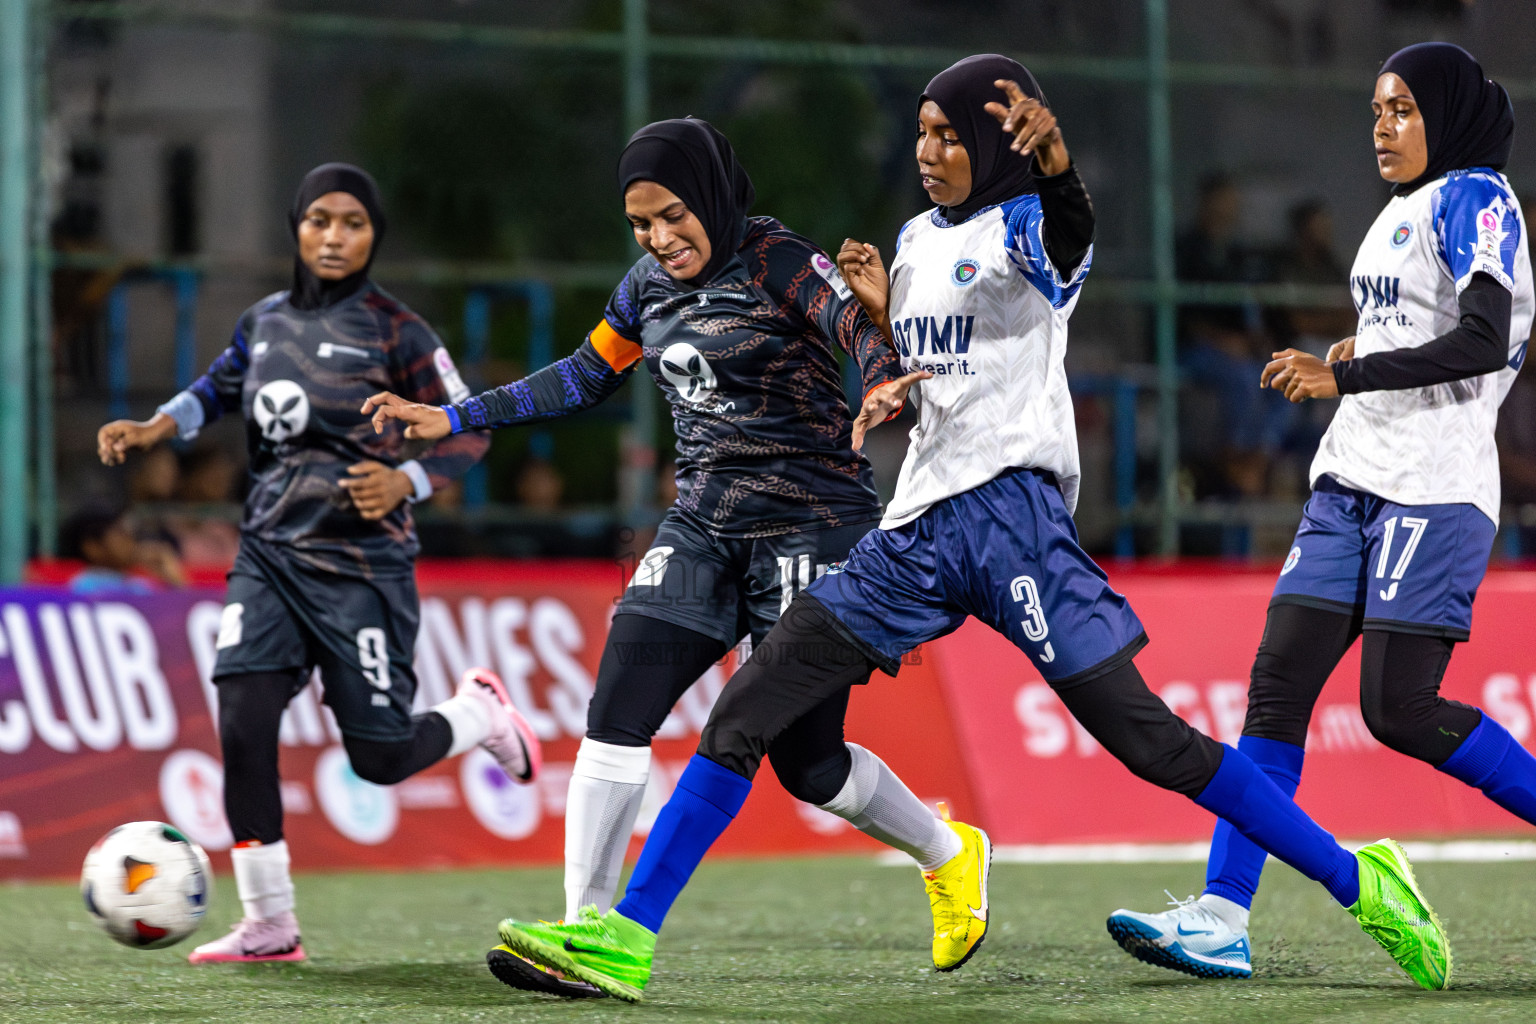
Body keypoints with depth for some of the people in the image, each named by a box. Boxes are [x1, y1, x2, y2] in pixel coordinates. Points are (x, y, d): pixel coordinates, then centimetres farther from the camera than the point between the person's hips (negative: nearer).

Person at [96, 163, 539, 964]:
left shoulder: (394, 332, -8)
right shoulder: (264, 322, 8)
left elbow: (468, 431, -5)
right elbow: (219, 388, 27)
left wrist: (404, 482, -22)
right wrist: (152, 429, 9)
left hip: (361, 563, -4)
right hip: (270, 553, 4)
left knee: (379, 759, -3)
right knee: (242, 726, -12)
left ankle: (479, 713, 32)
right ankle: (268, 927, -2)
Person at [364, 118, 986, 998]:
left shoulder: (779, 263, -12)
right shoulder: (650, 287, 9)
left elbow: (862, 325, -27)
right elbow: (586, 376, 23)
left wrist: (883, 382, -51)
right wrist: (456, 419, 20)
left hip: (811, 522, -7)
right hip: (705, 524, 7)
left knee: (806, 760, -2)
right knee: (618, 712, -9)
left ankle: (951, 854, 26)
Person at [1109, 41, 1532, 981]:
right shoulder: (1402, 212, 22)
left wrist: (1349, 376, -21)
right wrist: (1358, 359, 13)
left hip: (1434, 488, -9)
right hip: (1353, 480, 9)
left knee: (1400, 708, -15)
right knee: (1279, 682, -4)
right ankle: (1221, 920, -9)